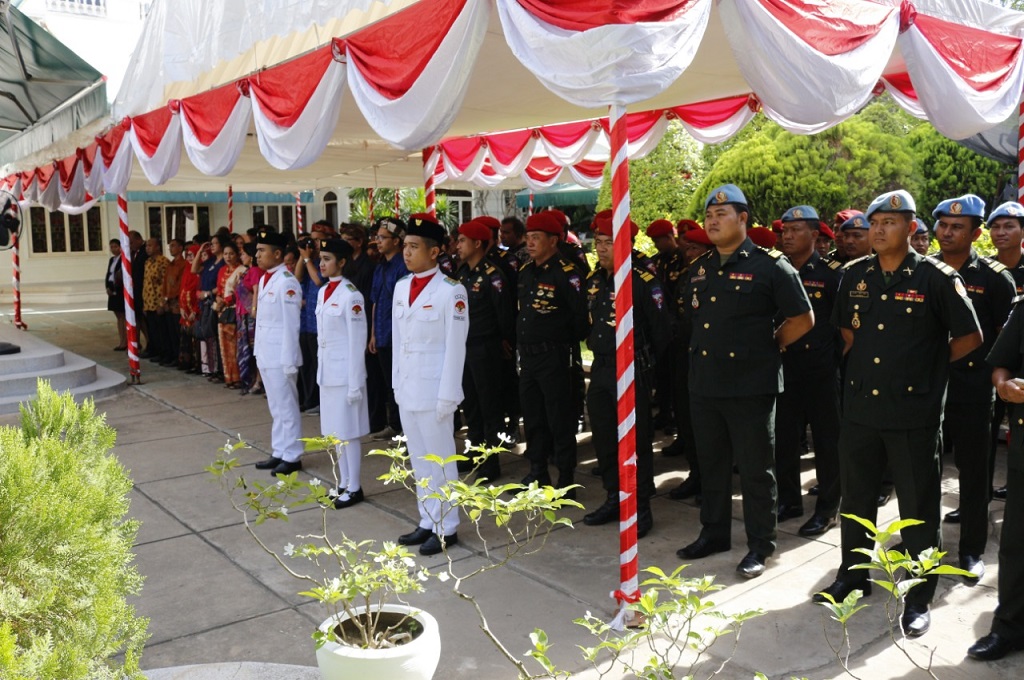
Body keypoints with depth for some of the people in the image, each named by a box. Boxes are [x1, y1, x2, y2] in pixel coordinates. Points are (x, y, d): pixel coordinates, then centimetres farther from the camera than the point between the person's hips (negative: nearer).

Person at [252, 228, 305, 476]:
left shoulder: (286, 282, -15)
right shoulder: (263, 278, 12)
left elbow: (291, 323, -17)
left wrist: (288, 361, -18)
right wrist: (258, 351, 14)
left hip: (280, 355, -9)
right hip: (265, 354, 9)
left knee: (286, 405, 0)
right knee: (275, 406, 16)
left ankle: (292, 456, 10)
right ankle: (279, 453, 25)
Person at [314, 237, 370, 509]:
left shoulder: (350, 294, -15)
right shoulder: (322, 292, 10)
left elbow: (357, 341, -15)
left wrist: (355, 383, -16)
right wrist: (320, 369, 14)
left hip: (344, 369, -8)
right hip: (326, 369, 8)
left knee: (348, 430, 0)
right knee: (335, 429, 14)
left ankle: (355, 488, 11)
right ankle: (343, 483, 25)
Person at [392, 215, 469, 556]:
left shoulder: (451, 291, -12)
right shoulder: (401, 287, 9)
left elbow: (455, 347, -13)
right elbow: (397, 339, 13)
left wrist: (447, 396, -14)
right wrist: (396, 382, 10)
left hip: (433, 387, -7)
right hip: (406, 387, 7)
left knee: (440, 459, 4)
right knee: (418, 458, 14)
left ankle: (446, 528, 17)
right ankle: (427, 521, 27)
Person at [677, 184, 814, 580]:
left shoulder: (769, 266, -7)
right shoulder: (699, 269, 11)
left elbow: (803, 319, -4)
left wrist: (768, 347, -1)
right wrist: (702, 352, 13)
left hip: (751, 385, -6)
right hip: (704, 383, 6)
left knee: (755, 469, 5)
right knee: (711, 463, 16)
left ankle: (759, 546, 18)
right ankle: (714, 533, 31)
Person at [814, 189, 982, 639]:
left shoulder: (936, 278, -7)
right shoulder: (854, 275, 6)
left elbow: (970, 337, -1)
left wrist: (929, 365, 3)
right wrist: (866, 362, 10)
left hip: (914, 412, -4)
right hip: (859, 407, 5)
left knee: (918, 507, 6)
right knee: (855, 498, 16)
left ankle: (919, 598, 20)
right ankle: (853, 576, 34)